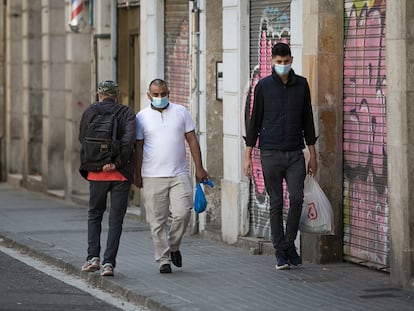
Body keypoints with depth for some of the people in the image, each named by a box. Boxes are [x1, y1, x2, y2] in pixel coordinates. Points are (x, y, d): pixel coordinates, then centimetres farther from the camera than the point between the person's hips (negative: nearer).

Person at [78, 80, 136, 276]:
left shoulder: (90, 112, 2)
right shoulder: (127, 113, -1)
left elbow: (83, 139, 3)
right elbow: (129, 138, -16)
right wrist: (117, 162, -13)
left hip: (97, 173, 1)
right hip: (121, 174, -1)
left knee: (94, 215, 18)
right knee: (116, 220, 5)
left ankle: (93, 257, 6)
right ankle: (109, 262, -3)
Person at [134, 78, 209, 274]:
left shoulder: (181, 112, 7)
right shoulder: (142, 117, 4)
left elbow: (192, 140, 8)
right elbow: (138, 148, 5)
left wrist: (199, 168, 3)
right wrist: (137, 175, 0)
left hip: (179, 175, 1)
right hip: (152, 177, -1)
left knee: (182, 213, -12)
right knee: (157, 221, 0)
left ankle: (174, 247, 13)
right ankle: (163, 260, 8)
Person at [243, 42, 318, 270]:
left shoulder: (301, 85, 6)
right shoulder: (263, 86, 1)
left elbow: (307, 121, 11)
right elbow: (254, 121, 3)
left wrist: (313, 155, 9)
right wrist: (248, 156, 1)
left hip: (295, 153, 1)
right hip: (270, 153, -1)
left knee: (296, 198, -12)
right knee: (276, 203, 2)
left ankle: (290, 243, 8)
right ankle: (280, 251, 10)